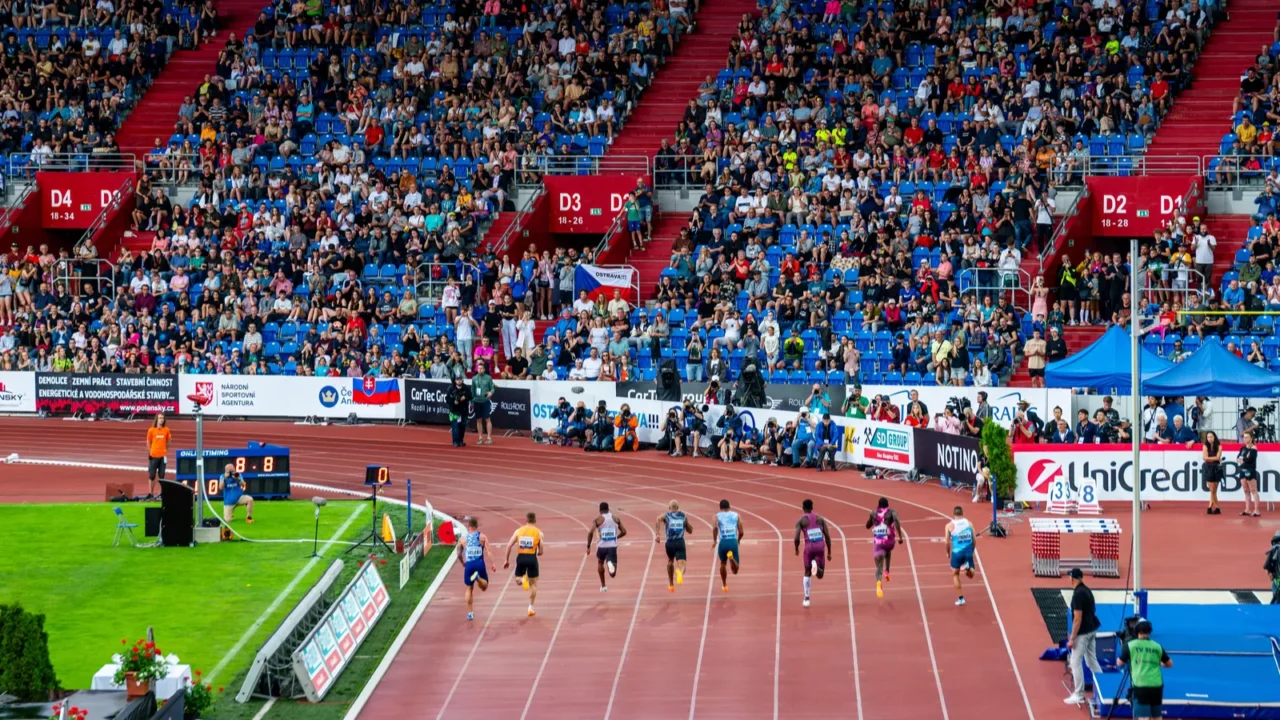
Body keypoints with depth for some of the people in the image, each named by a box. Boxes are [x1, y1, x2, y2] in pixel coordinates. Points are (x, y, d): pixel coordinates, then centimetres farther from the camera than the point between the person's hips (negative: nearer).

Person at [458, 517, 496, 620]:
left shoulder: (463, 539, 8)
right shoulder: (482, 536, 4)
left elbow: (459, 554, 10)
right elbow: (488, 551, -7)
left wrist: (463, 563, 29)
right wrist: (492, 564, -10)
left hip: (469, 565, 1)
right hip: (480, 564, -1)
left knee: (469, 588, 13)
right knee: (484, 587, 11)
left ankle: (470, 612, 8)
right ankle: (478, 577, -25)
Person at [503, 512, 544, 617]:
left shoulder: (519, 531, 7)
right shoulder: (539, 532, 2)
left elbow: (509, 545, 1)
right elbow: (540, 552, 0)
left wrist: (507, 560, 9)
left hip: (521, 557, 1)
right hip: (532, 558, -1)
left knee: (518, 578, 22)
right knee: (533, 584, 13)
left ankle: (522, 580, -16)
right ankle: (531, 607, 8)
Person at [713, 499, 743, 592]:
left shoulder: (718, 516, 8)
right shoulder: (736, 515, 13)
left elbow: (715, 527, -14)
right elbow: (741, 532, 6)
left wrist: (715, 540, -3)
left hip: (723, 543, 0)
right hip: (733, 542, 0)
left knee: (723, 564, 29)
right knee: (735, 570, 4)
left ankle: (724, 585, 38)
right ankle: (731, 557, -29)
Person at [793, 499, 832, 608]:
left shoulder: (800, 521, 3)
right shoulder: (820, 519, 11)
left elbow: (797, 538, -8)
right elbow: (827, 536, 6)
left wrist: (796, 549, 13)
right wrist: (829, 553, 13)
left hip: (809, 547, -1)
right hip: (820, 547, 1)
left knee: (807, 573, 18)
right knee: (820, 575, 9)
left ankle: (807, 598, 12)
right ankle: (816, 565, -28)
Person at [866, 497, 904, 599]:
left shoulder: (874, 513, 9)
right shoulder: (891, 512, 2)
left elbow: (867, 526, 21)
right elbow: (896, 521, -18)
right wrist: (900, 536, -17)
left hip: (877, 542, 0)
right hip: (889, 541, 0)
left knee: (879, 567, -7)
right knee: (888, 550, 40)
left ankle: (879, 582, -39)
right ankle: (887, 571, 28)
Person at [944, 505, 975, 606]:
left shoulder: (950, 525, -4)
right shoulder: (969, 523, 3)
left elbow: (947, 541, -4)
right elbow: (974, 540, 4)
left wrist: (948, 552, 13)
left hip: (957, 552, -2)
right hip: (968, 552, 2)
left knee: (955, 574, 15)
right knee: (970, 574, 16)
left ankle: (961, 598, 10)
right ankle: (968, 567, -21)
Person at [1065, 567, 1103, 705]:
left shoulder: (1078, 594, -20)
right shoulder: (1087, 590, 8)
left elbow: (1078, 618, -22)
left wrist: (1072, 638, -18)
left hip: (1082, 633, -9)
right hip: (1092, 630, 9)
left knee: (1076, 663, -1)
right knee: (1092, 661, 16)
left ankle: (1078, 695, 2)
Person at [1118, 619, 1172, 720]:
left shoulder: (1130, 645, 4)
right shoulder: (1157, 646, 11)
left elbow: (1119, 663, 12)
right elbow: (1169, 664, 20)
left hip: (1140, 686, -3)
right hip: (1156, 685, 3)